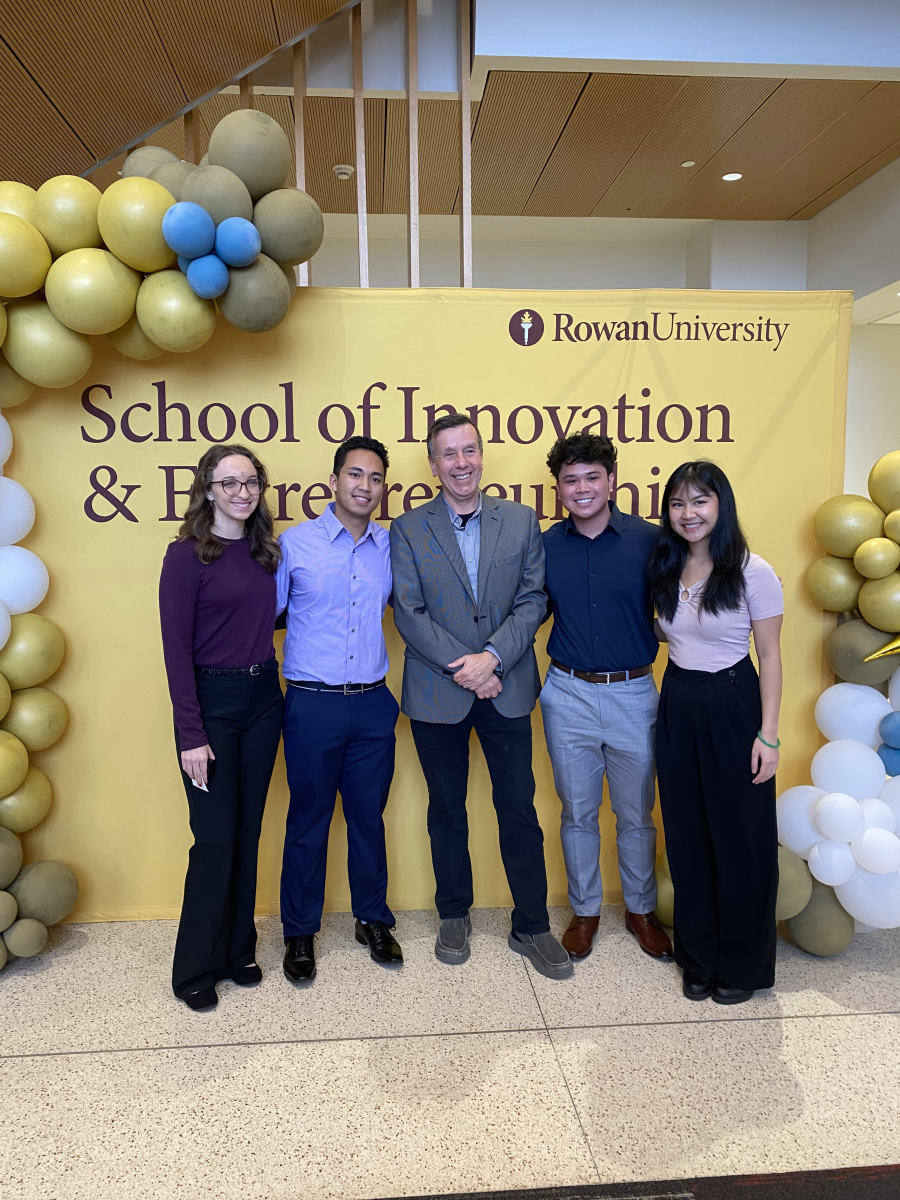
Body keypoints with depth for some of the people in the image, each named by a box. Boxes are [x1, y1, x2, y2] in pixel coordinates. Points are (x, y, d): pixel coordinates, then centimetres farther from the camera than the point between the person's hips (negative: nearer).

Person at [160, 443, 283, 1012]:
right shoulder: (187, 554, -10)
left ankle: (239, 950, 31)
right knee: (215, 840, 1)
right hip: (210, 703, -5)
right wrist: (191, 734, -16)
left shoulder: (265, 550, 7)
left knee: (248, 833, 14)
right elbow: (177, 648, -13)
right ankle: (196, 969, 21)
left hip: (262, 699, 5)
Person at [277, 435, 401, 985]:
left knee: (369, 816, 15)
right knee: (309, 821, 10)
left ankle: (373, 919, 34)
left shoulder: (391, 547, 5)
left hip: (374, 703, 3)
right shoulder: (295, 542, -3)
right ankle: (300, 932, 28)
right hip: (313, 705, -2)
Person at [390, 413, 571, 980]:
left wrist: (491, 656, -14)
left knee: (519, 810, 7)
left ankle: (532, 926, 24)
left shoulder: (522, 521, 4)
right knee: (447, 810, 13)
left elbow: (533, 599, -1)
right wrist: (462, 668, -13)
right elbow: (409, 612, -6)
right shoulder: (408, 529, 0)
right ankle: (455, 917, 33)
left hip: (506, 690, 1)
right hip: (437, 693, 0)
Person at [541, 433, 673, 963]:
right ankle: (585, 912, 34)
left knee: (636, 814, 14)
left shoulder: (650, 540, -6)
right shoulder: (546, 545, 0)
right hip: (568, 695, 1)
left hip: (633, 694, -1)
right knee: (578, 813, 14)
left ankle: (641, 910, 36)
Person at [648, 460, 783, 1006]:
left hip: (733, 708, -4)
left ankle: (744, 965, 28)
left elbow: (770, 657, -9)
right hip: (677, 707, 5)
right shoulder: (664, 569, 3)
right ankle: (699, 957, 32)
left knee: (740, 839, 7)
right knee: (688, 839, 13)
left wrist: (768, 734, -12)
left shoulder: (753, 572, -11)